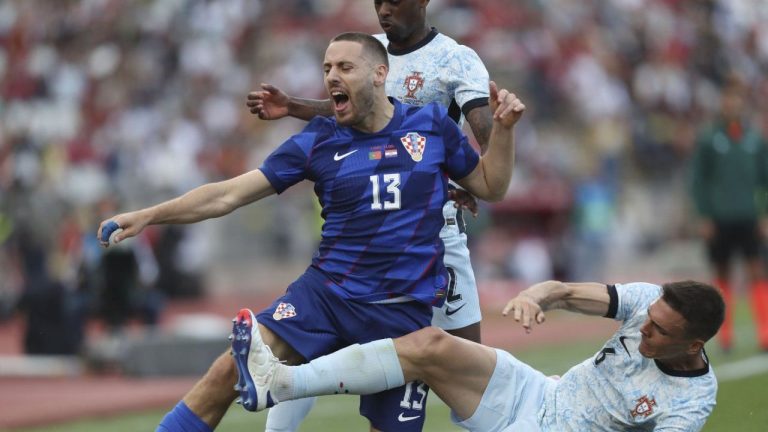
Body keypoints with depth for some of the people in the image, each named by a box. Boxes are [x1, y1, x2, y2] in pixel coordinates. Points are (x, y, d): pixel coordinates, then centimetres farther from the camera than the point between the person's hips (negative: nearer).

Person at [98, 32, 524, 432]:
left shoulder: (432, 125, 3)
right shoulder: (318, 141, 1)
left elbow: (490, 187, 14)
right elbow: (231, 193, 1)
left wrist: (503, 127, -2)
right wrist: (148, 216, -6)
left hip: (403, 313, 0)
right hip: (325, 293, 0)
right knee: (229, 372, -17)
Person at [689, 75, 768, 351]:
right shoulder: (708, 138, -2)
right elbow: (698, 180, 0)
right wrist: (704, 216, -5)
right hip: (719, 221, -1)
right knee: (722, 276, 7)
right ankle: (725, 334, 16)